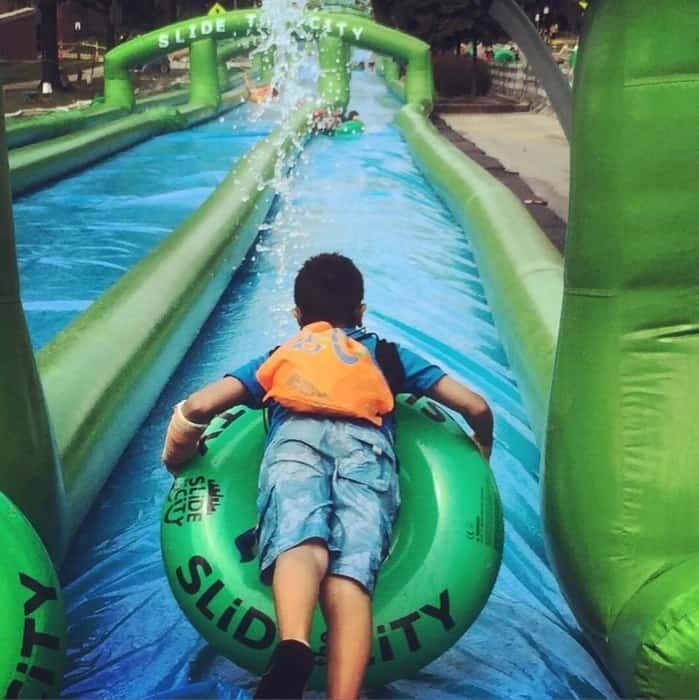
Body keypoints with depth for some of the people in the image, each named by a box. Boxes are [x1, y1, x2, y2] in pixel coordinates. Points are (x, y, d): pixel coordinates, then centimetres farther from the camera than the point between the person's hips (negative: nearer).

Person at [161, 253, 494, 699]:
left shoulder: (278, 357, 36)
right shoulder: (387, 354, 37)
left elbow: (197, 408, 20)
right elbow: (477, 408, 30)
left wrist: (178, 464, 38)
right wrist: (479, 458, 50)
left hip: (295, 437, 0)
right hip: (368, 444, 0)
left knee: (300, 543, -26)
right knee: (351, 571, -21)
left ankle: (293, 649, -58)